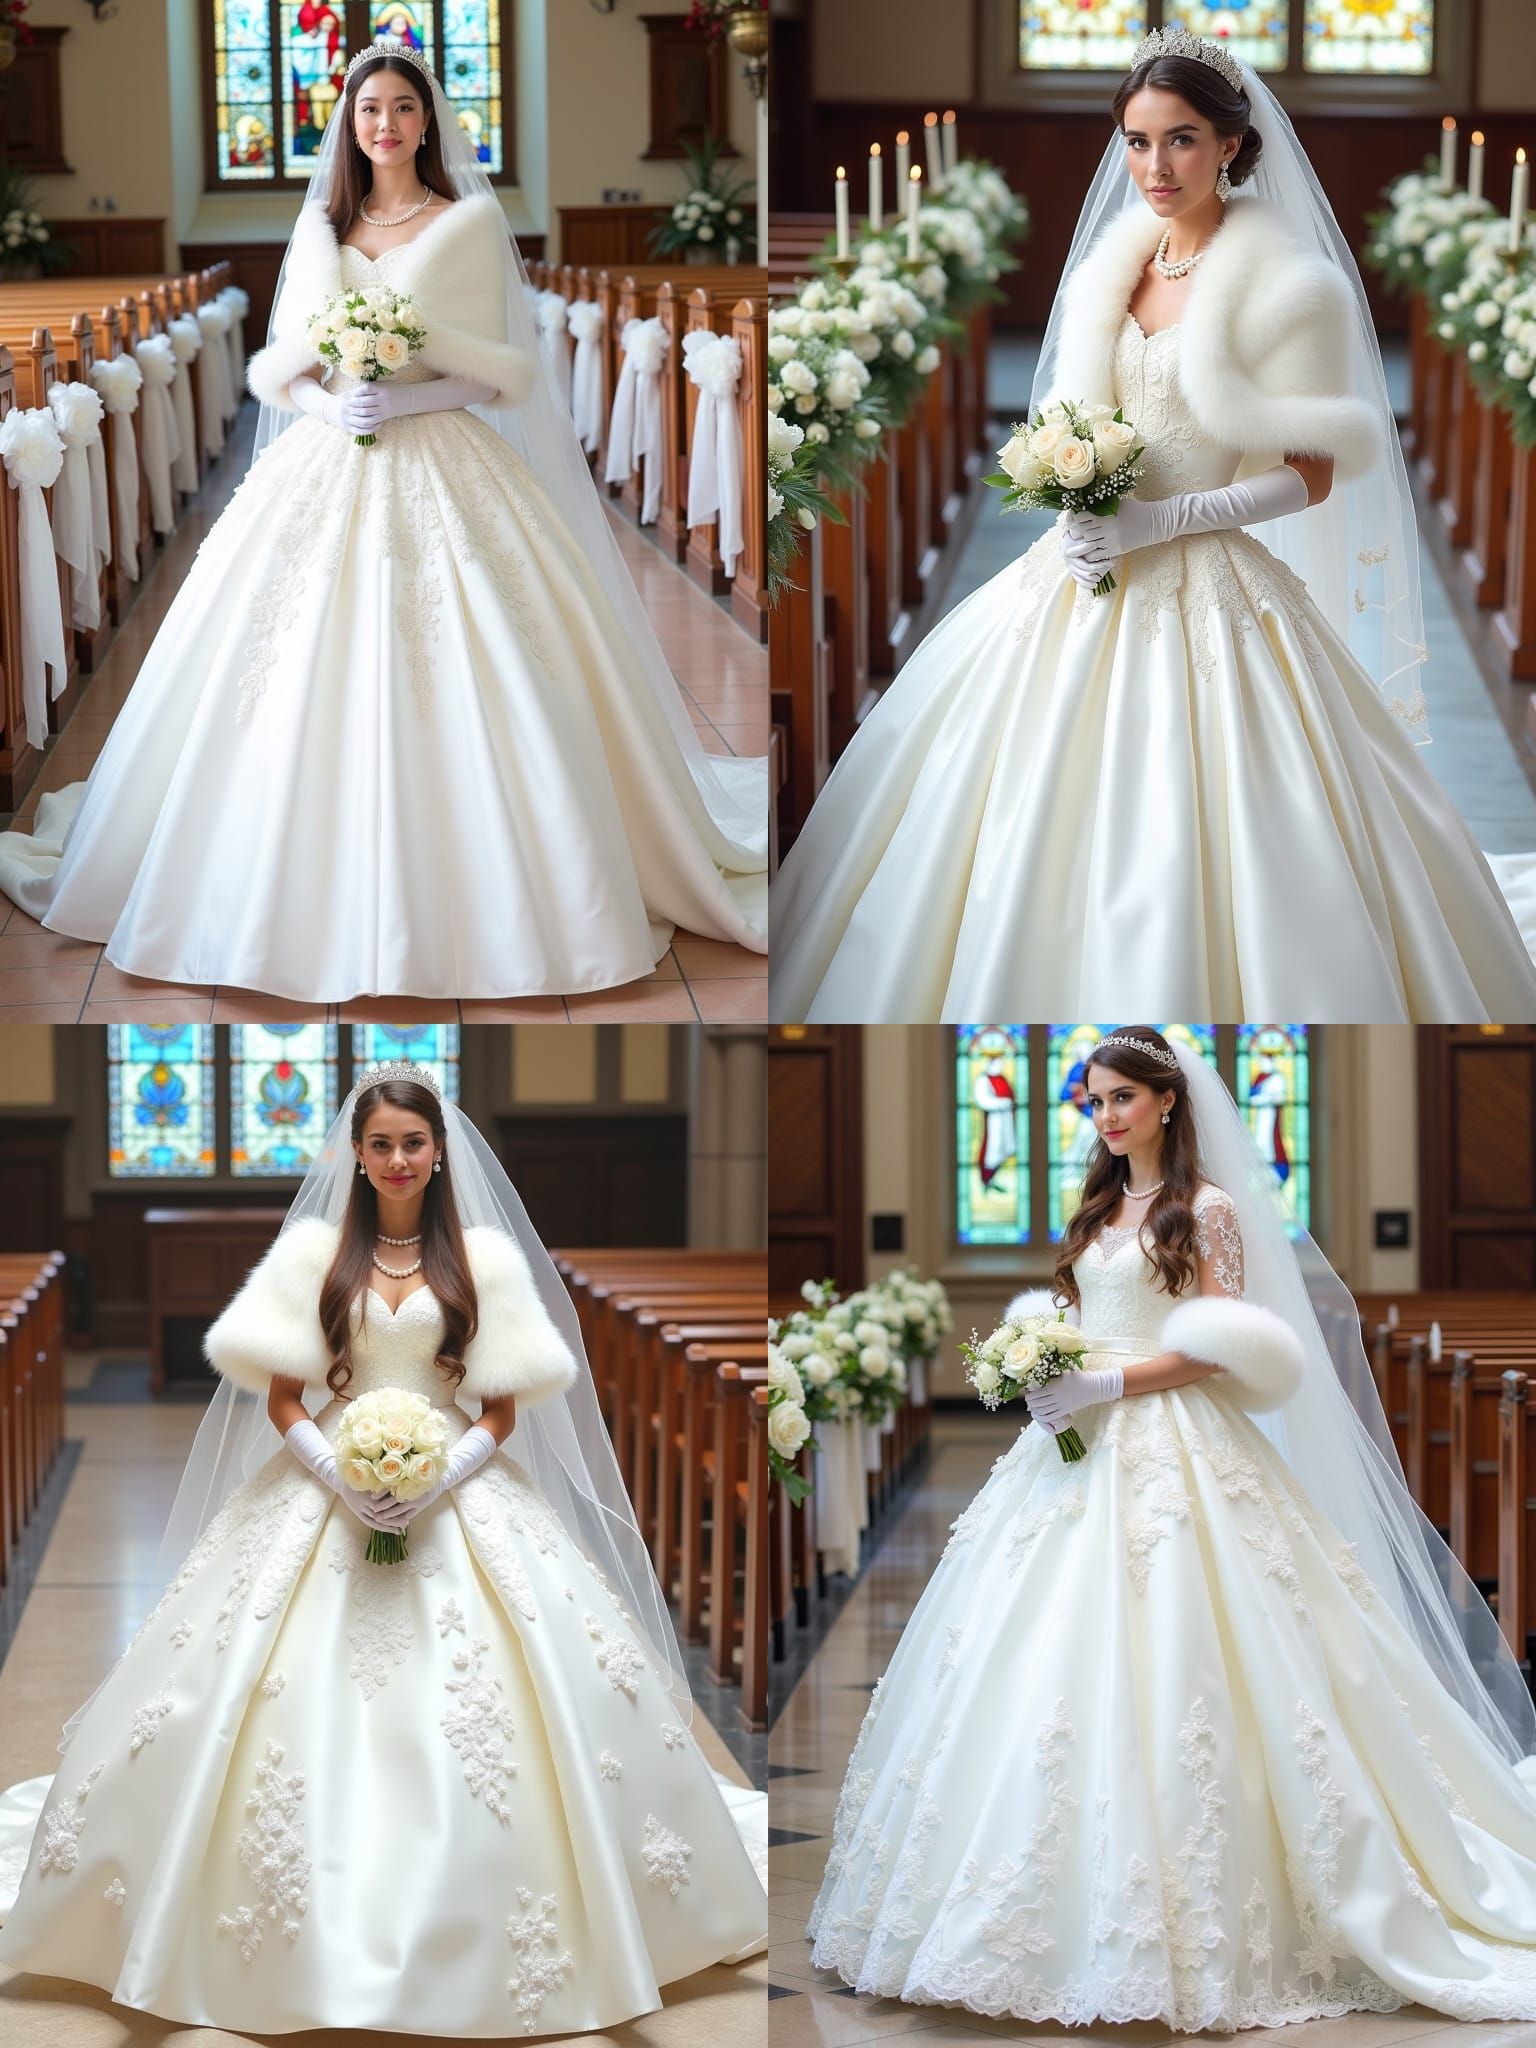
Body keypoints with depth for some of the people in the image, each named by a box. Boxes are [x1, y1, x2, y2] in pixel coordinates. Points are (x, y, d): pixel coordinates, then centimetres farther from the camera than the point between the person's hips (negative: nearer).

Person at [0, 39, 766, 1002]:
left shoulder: (473, 222, 3)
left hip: (442, 472, -3)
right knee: (304, 698, -2)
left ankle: (474, 907, -4)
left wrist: (406, 398, -17)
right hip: (325, 474, 3)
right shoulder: (320, 227, 14)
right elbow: (282, 367, 12)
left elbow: (495, 374, 0)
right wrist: (331, 406, -9)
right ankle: (311, 902, 6)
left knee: (456, 694, -11)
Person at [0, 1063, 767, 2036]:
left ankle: (463, 1940, -4)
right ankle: (315, 1948, -3)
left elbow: (503, 1410, 4)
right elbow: (281, 1402, 4)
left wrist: (438, 1481, -13)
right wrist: (342, 1477, -13)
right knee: (291, 1695, -12)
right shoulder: (313, 1252, 6)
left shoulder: (485, 1256, 5)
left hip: (460, 1498, 0)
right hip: (325, 1495, 0)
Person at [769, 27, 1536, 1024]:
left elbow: (1313, 479, -9)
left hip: (1204, 597, -6)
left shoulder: (1286, 286, -9)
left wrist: (1160, 521, -18)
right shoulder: (1113, 265, 10)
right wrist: (1072, 501, -3)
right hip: (1083, 591, 6)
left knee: (1190, 865, -8)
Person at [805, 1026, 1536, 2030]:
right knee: (1044, 1658, -1)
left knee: (1151, 1664, -12)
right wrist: (1047, 1375, 2)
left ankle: (1185, 1927, -5)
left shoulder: (1206, 1211, -3)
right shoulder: (1098, 1213, 18)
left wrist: (1115, 1383, -18)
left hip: (1168, 1449, -7)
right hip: (1083, 1448, 7)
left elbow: (1220, 1345, -10)